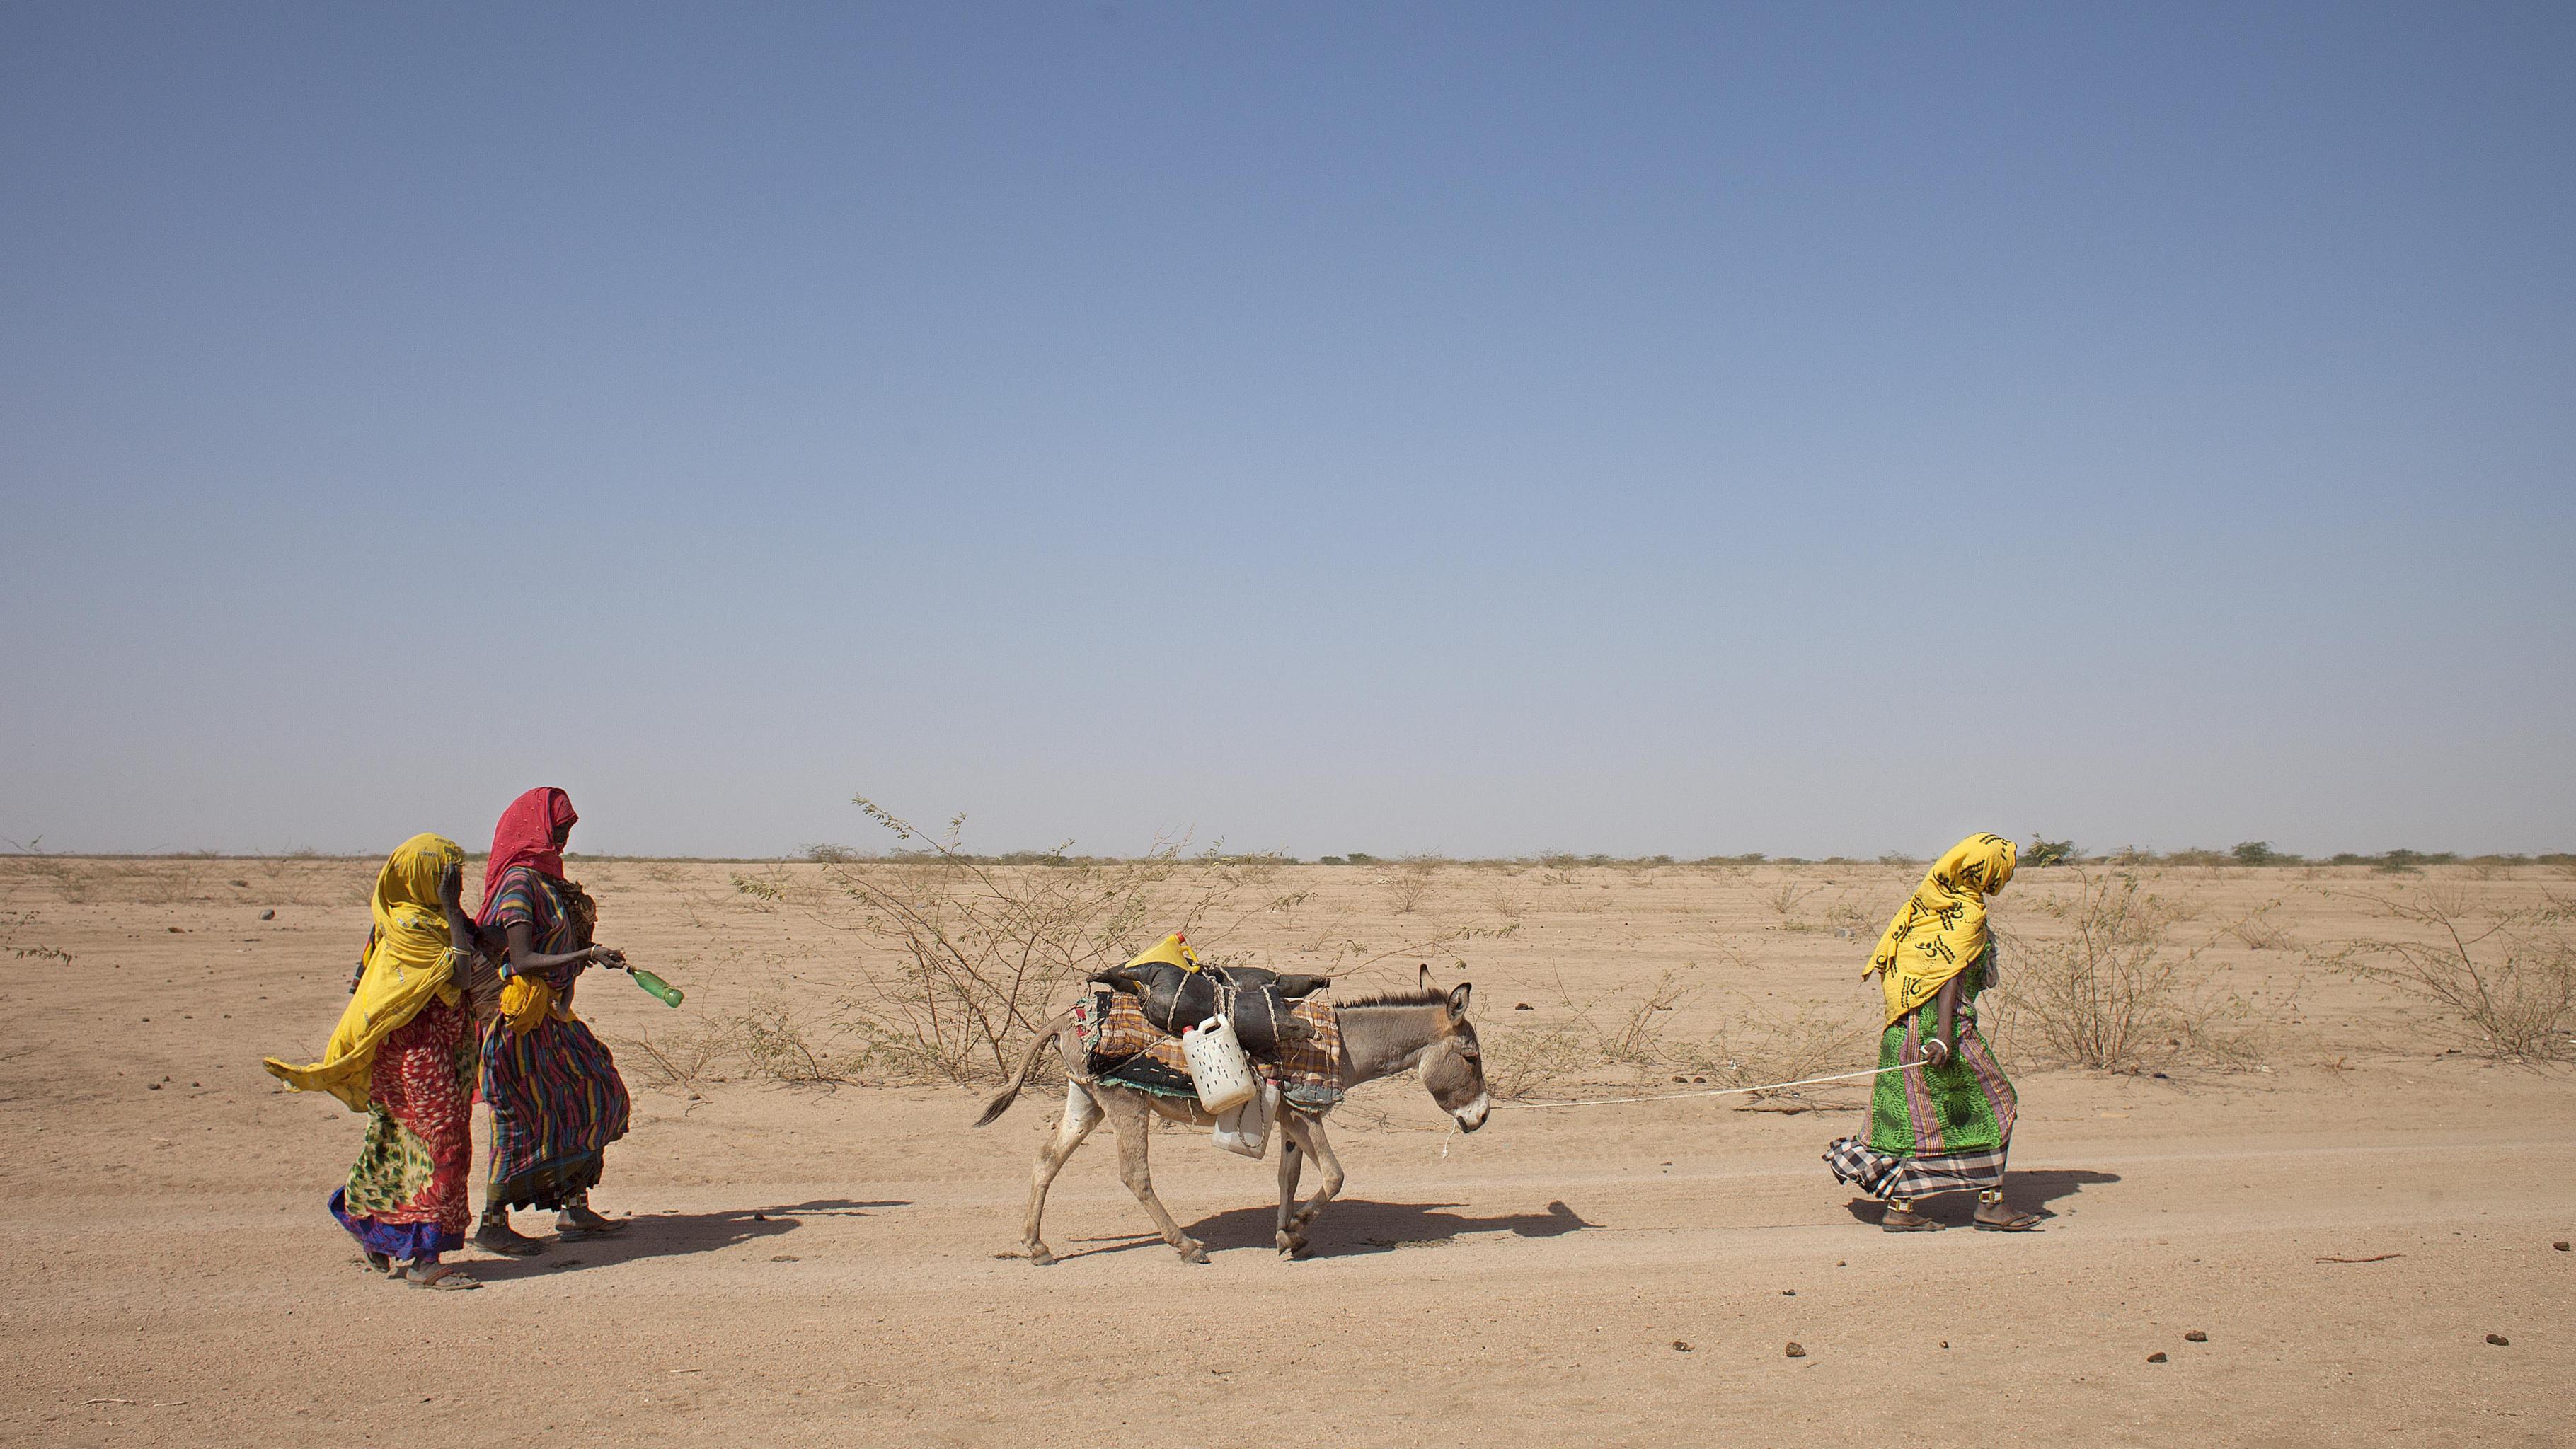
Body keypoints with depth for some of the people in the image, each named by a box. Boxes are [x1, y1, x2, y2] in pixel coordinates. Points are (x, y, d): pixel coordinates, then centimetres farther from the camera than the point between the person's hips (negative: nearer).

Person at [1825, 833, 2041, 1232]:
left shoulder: (1926, 900, 11)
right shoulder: (1967, 914, -12)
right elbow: (1950, 975, -21)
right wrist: (1944, 1036, -27)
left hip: (1904, 1026, 8)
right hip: (1940, 1021, -8)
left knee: (1917, 1115, 11)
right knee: (1991, 1106, 4)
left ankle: (1899, 1207, 9)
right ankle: (1990, 1204, 6)